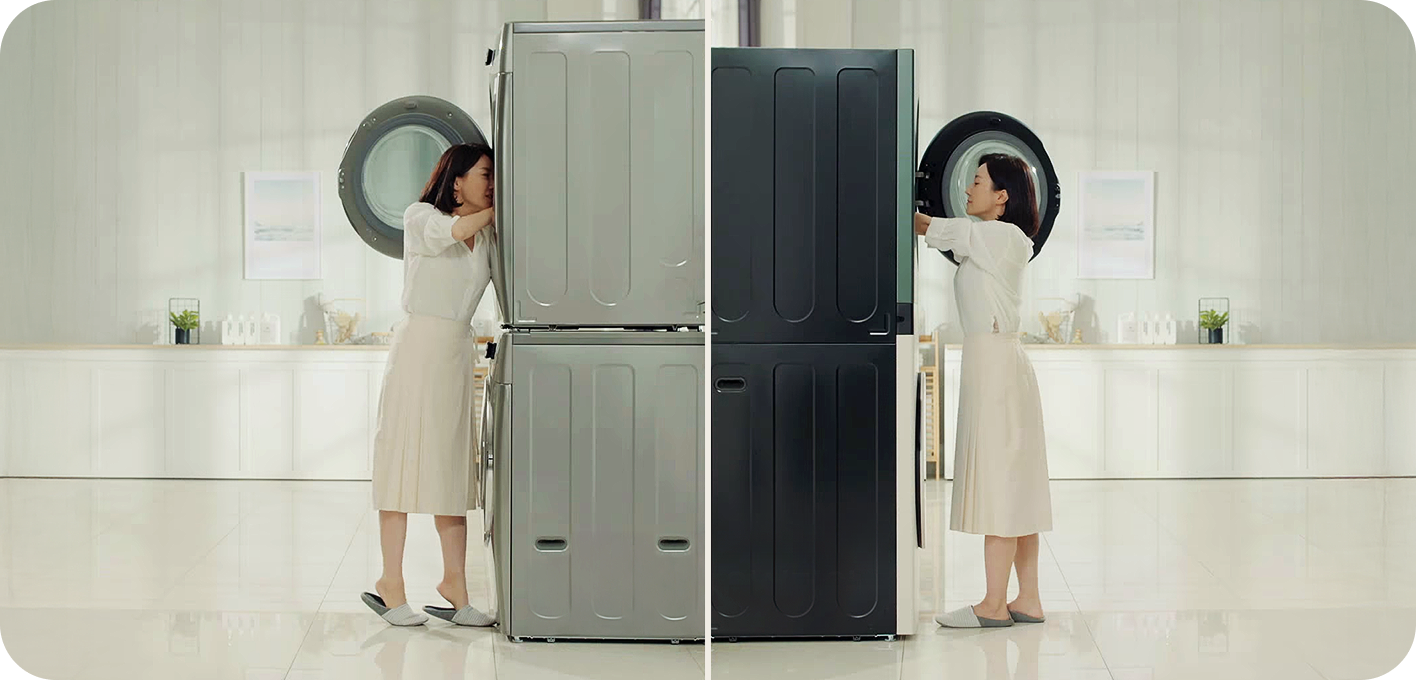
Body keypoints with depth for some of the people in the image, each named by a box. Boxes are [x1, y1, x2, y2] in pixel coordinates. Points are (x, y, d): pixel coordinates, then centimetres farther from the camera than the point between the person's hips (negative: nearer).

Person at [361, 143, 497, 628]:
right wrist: (497, 208, -7)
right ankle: (391, 584, -1)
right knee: (405, 460, -5)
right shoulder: (420, 217, 2)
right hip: (419, 345, -5)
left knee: (454, 464, 4)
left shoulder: (487, 235, 16)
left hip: (460, 352, 5)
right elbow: (450, 233, -18)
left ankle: (454, 585, 7)